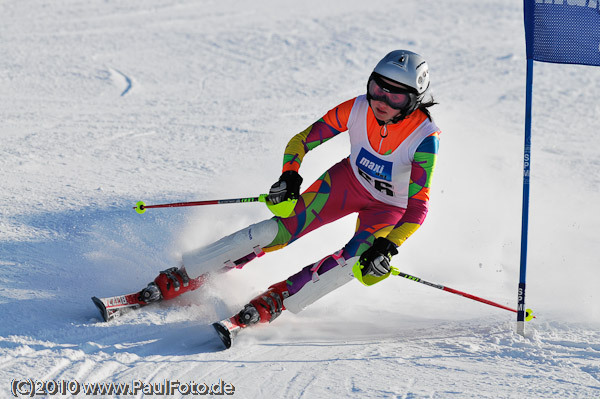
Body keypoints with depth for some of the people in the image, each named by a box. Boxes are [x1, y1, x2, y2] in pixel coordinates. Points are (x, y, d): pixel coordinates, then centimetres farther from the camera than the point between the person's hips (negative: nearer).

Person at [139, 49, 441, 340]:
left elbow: (418, 205, -30)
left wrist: (389, 245, -43)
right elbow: (302, 141, -9)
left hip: (388, 209, -2)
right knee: (283, 229, -15)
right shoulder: (356, 109, -21)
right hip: (347, 179, 2)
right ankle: (183, 278, -9)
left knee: (356, 261, -32)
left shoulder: (424, 138, -31)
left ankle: (272, 302, -25)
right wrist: (290, 176, -27)